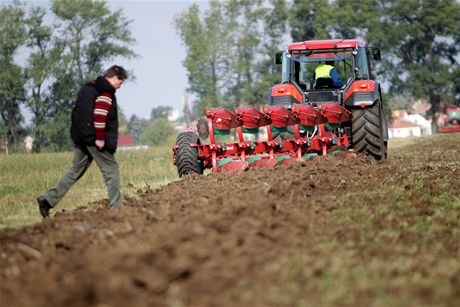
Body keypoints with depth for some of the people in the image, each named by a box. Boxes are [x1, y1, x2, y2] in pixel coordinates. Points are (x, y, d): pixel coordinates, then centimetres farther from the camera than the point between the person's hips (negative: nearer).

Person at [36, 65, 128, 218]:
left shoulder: (87, 87, 17)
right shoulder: (106, 91, -12)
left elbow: (76, 112, 19)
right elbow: (99, 115, -23)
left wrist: (79, 132, 19)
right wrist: (100, 138, -19)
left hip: (80, 137, 9)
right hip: (94, 138, -9)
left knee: (75, 170, 12)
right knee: (111, 170, 2)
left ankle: (48, 199, 5)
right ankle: (116, 207, 3)